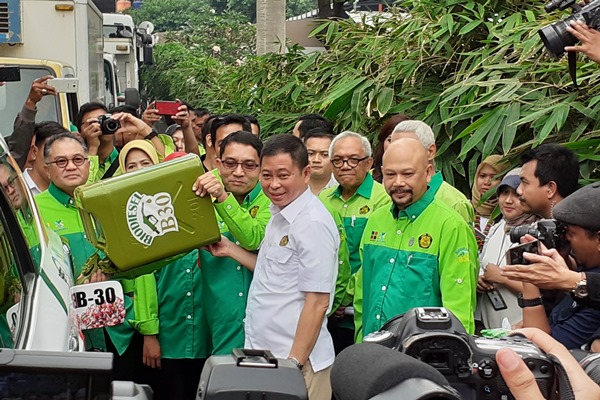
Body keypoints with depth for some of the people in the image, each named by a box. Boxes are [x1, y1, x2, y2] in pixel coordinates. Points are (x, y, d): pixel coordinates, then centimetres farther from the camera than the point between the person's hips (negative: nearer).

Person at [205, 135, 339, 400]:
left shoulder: (312, 224, -17)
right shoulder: (280, 215, 11)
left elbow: (317, 302, -19)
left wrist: (293, 363, -19)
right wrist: (230, 249, 14)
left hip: (298, 360, -9)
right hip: (266, 357, 9)